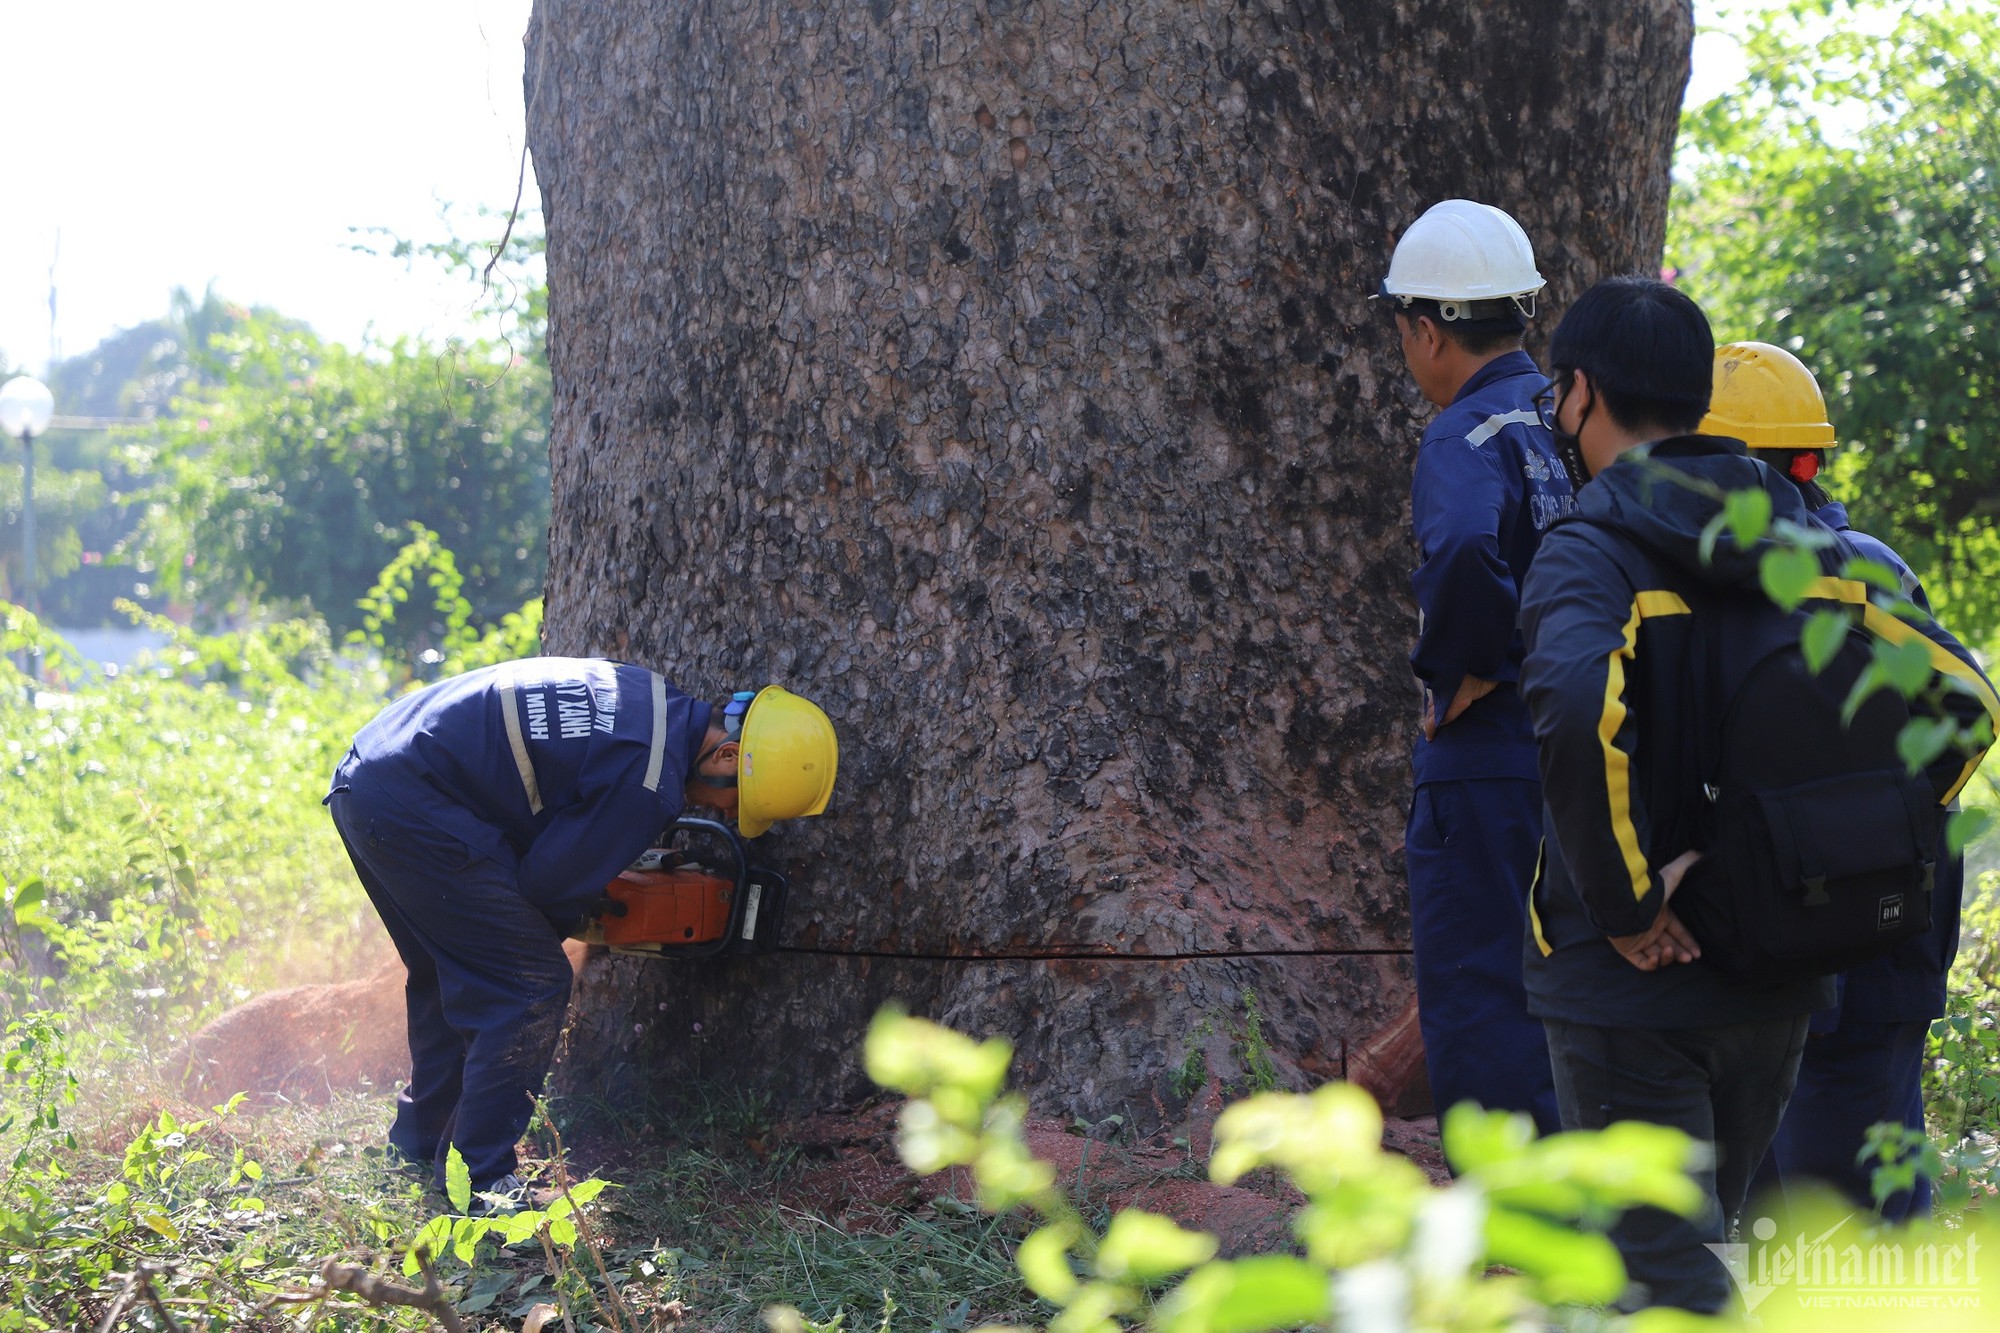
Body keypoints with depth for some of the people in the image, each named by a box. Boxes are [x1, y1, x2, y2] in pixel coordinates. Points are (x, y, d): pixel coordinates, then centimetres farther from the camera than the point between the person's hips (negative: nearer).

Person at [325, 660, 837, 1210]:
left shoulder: (649, 697, 11)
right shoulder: (653, 782, -17)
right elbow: (551, 881, -8)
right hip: (414, 808, -10)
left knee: (452, 976, 24)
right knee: (531, 988, -6)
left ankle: (416, 1148, 34)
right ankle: (478, 1181, -4)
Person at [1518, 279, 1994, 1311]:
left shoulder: (1587, 555, -14)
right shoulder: (1803, 546, 5)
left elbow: (1578, 712, -34)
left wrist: (1625, 905, -22)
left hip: (1631, 979, -7)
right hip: (1776, 975, 7)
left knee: (1669, 1273, -1)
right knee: (1698, 1239, 23)